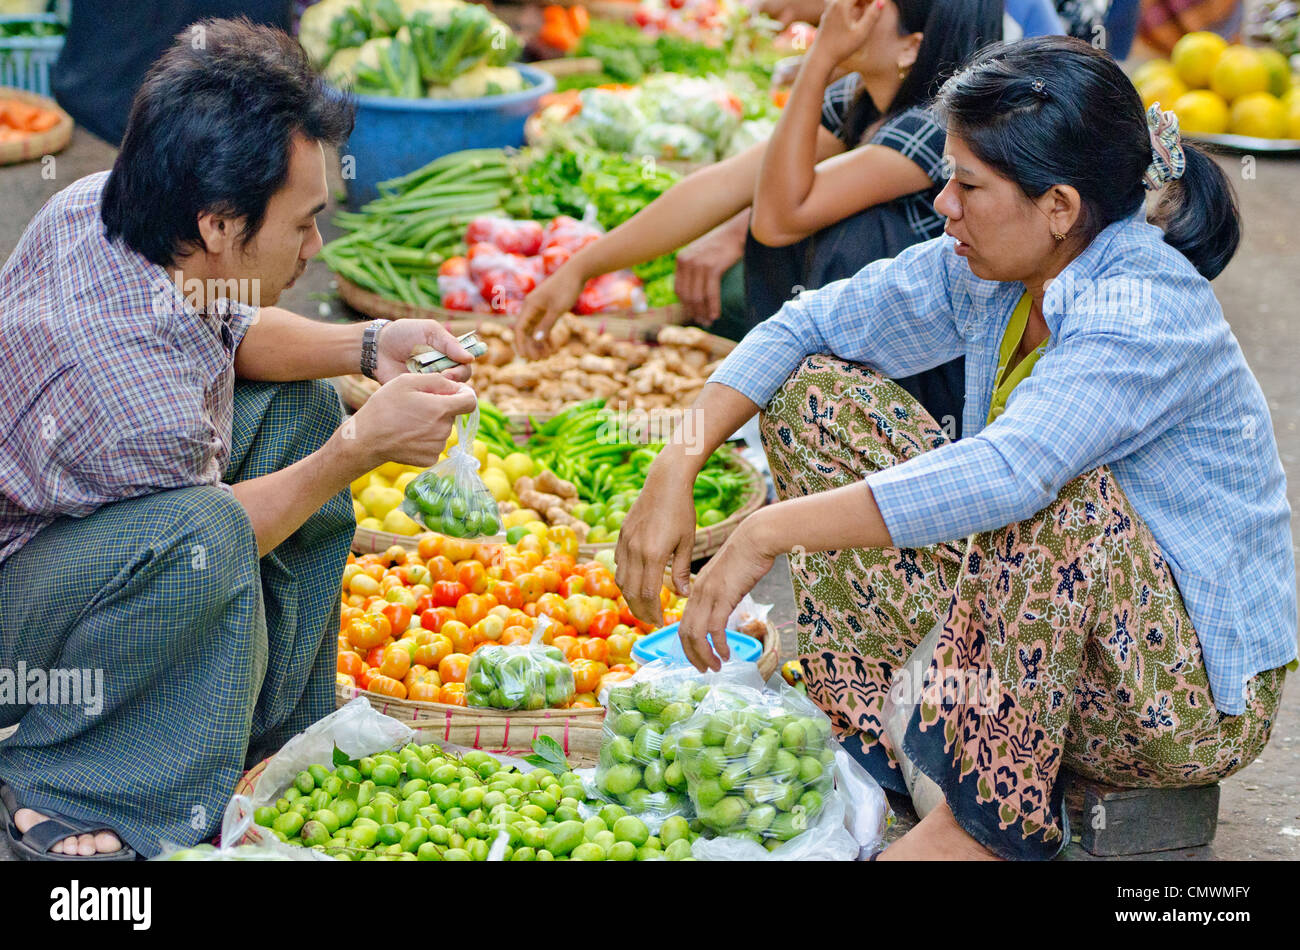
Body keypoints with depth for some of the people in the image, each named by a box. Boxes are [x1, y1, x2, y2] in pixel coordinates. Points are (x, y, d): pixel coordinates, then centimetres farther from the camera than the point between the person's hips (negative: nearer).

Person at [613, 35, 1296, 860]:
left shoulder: (1150, 317, -27)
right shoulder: (987, 272, -3)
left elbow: (1006, 474, -42)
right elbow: (808, 325, 5)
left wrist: (769, 533, -41)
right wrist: (677, 469, -8)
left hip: (1198, 698, -8)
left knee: (1058, 485, -38)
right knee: (818, 396, 1)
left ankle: (996, 818, -25)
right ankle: (867, 743, -1)